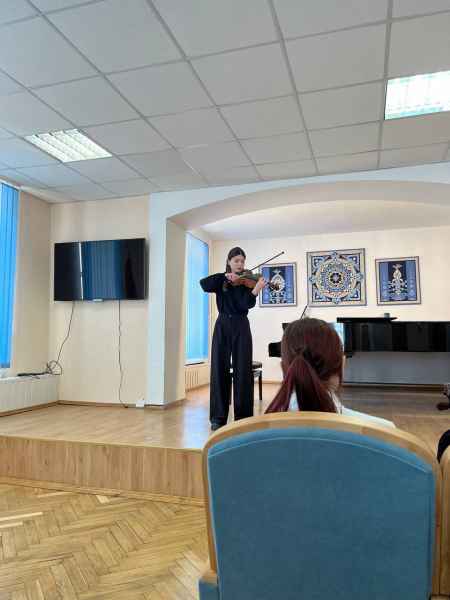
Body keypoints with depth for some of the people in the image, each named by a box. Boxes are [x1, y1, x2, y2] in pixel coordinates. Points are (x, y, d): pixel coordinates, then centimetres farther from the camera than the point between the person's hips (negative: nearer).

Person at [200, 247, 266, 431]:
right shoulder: (221, 281, 9)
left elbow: (247, 304, -14)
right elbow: (204, 284, -11)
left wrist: (257, 289, -31)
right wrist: (225, 276, -19)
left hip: (241, 327, -1)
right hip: (222, 326, 1)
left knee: (242, 371, -2)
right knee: (220, 370, 1)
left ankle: (243, 417, 5)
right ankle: (219, 417, 8)